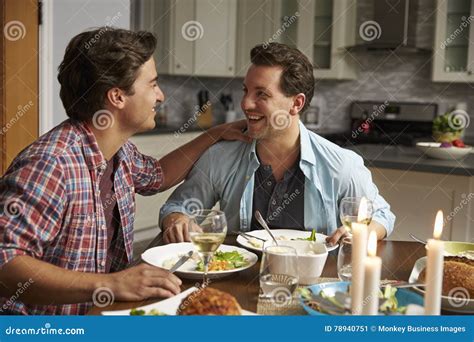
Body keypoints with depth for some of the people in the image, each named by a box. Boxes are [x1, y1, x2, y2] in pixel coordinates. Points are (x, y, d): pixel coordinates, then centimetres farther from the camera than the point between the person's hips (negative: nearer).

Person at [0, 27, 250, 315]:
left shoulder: (122, 152, 3)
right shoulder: (50, 164, -26)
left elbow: (156, 175, 26)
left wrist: (215, 135, 20)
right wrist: (106, 285, -38)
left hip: (101, 313, 8)